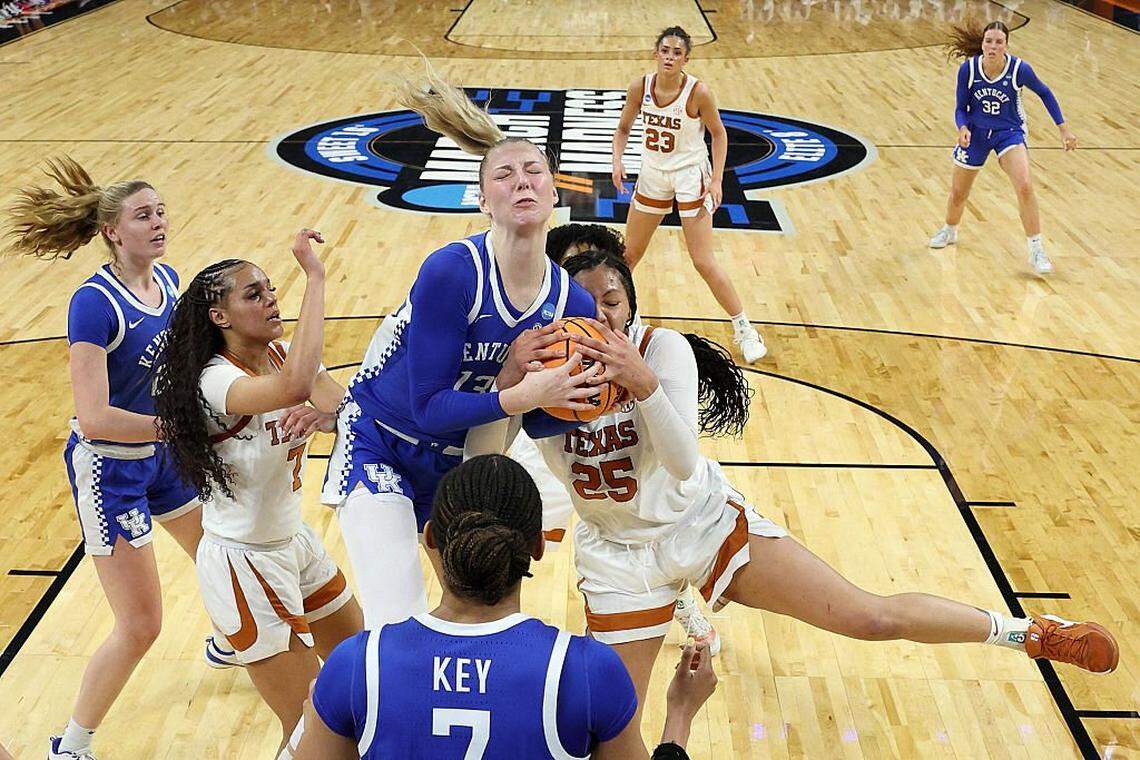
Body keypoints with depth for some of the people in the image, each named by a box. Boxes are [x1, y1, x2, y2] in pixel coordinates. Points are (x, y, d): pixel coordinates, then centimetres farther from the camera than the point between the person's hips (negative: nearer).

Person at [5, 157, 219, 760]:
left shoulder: (168, 279, -2)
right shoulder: (93, 302, -24)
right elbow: (94, 419, -29)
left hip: (163, 454, 8)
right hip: (108, 467, -8)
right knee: (139, 627, -5)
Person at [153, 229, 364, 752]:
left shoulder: (284, 354, -2)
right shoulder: (215, 381, -27)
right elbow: (294, 387, -48)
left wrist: (324, 415, -34)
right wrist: (315, 277, -43)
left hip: (294, 540, 8)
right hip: (245, 562, -8)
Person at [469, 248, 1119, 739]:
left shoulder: (662, 349, -19)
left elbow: (682, 463, -27)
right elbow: (480, 462, -23)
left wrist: (645, 385, -43)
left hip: (703, 521, -2)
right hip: (617, 552, 2)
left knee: (871, 617, -5)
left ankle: (1028, 631, 16)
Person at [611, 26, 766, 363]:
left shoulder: (698, 92, -19)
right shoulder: (640, 87, -9)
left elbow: (718, 134, -6)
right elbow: (623, 128, 6)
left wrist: (716, 180, -14)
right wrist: (617, 161, -12)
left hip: (690, 175, -4)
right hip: (652, 174, 4)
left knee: (704, 262, -6)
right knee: (629, 253, 13)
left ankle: (744, 329, 7)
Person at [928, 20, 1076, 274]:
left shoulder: (1019, 68, -20)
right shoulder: (968, 68, -18)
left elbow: (1044, 93, -2)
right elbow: (961, 108, -7)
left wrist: (1063, 128, -2)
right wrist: (963, 128, -28)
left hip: (1010, 132, -2)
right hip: (975, 132, 2)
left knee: (1024, 187, -24)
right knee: (958, 193, 14)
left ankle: (1036, 251, -14)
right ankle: (950, 231, 47)